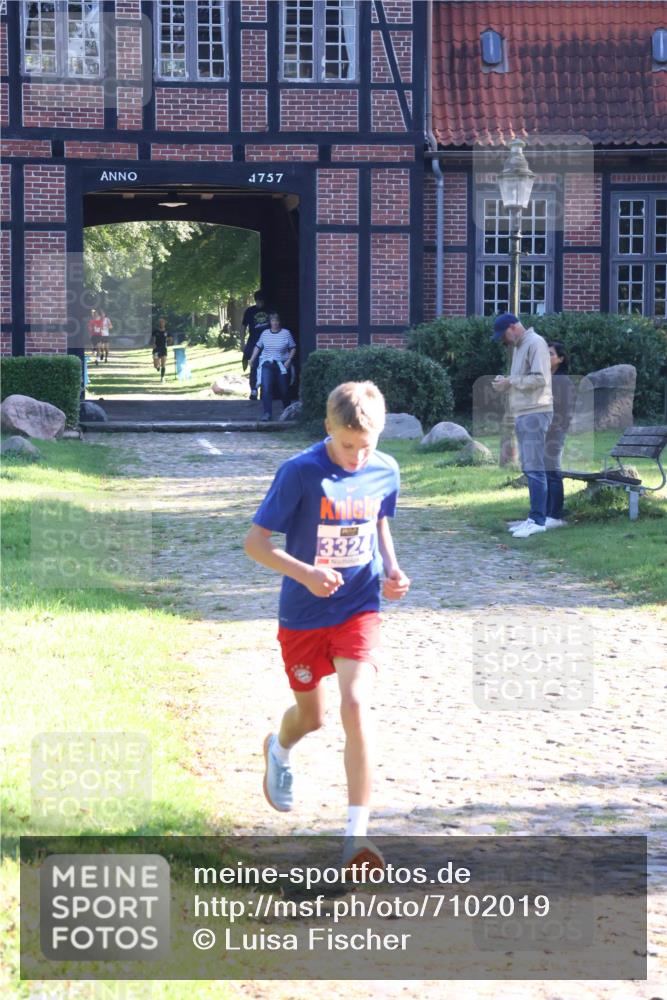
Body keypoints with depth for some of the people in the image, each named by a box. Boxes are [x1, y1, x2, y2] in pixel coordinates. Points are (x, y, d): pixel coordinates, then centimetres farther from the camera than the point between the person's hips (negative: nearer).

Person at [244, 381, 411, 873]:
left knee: (356, 706, -18)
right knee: (311, 716, 16)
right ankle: (279, 750, 55)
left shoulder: (386, 472, -5)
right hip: (303, 614, -1)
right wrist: (304, 573, -30)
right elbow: (255, 541, -15)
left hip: (359, 610, 1)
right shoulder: (300, 473, -18)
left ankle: (357, 834, -16)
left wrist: (392, 569, 0)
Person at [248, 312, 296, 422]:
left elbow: (293, 348, 2)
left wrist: (289, 360, -10)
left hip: (282, 365, -1)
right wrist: (252, 359, 8)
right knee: (266, 389, -13)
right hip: (267, 364, 1)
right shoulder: (265, 333, 6)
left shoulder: (286, 333, -1)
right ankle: (267, 413, -12)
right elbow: (258, 347, 15)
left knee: (284, 390, 8)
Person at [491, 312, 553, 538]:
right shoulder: (518, 347, 19)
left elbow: (539, 379, -19)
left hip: (535, 412, -10)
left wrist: (510, 381, -13)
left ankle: (537, 519, -11)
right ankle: (535, 517, 15)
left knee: (534, 468, -11)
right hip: (522, 414, 10)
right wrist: (504, 384, 5)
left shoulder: (535, 343, -11)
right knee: (529, 468, 11)